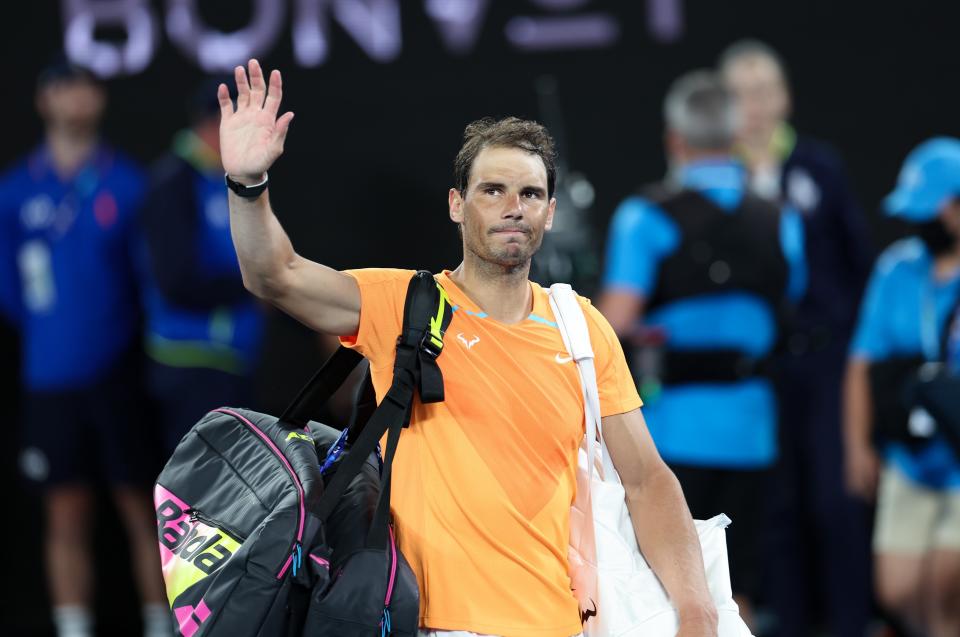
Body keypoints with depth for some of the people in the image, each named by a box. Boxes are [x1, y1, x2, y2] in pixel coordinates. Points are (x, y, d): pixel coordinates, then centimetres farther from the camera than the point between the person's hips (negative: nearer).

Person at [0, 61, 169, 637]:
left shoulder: (128, 183, 1)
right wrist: (50, 330, 2)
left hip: (120, 374, -1)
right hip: (52, 376, 1)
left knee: (143, 505, 0)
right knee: (67, 515, 4)